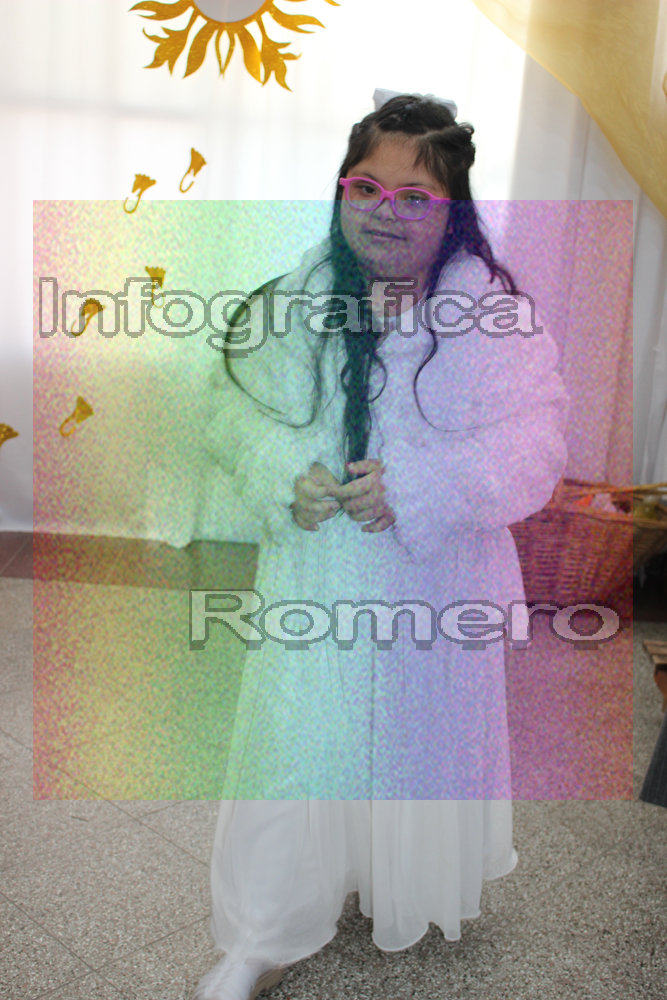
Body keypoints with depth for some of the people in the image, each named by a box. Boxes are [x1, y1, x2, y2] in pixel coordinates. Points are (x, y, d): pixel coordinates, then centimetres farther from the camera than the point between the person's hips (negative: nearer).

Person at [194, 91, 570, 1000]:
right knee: (295, 748, 8)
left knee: (428, 742, 19)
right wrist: (283, 473, -19)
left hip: (440, 589, 0)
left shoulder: (495, 314, -10)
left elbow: (532, 450, -14)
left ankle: (422, 894, 51)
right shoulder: (293, 302, -3)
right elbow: (236, 412, 2)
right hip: (314, 586, 1)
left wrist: (417, 488, -27)